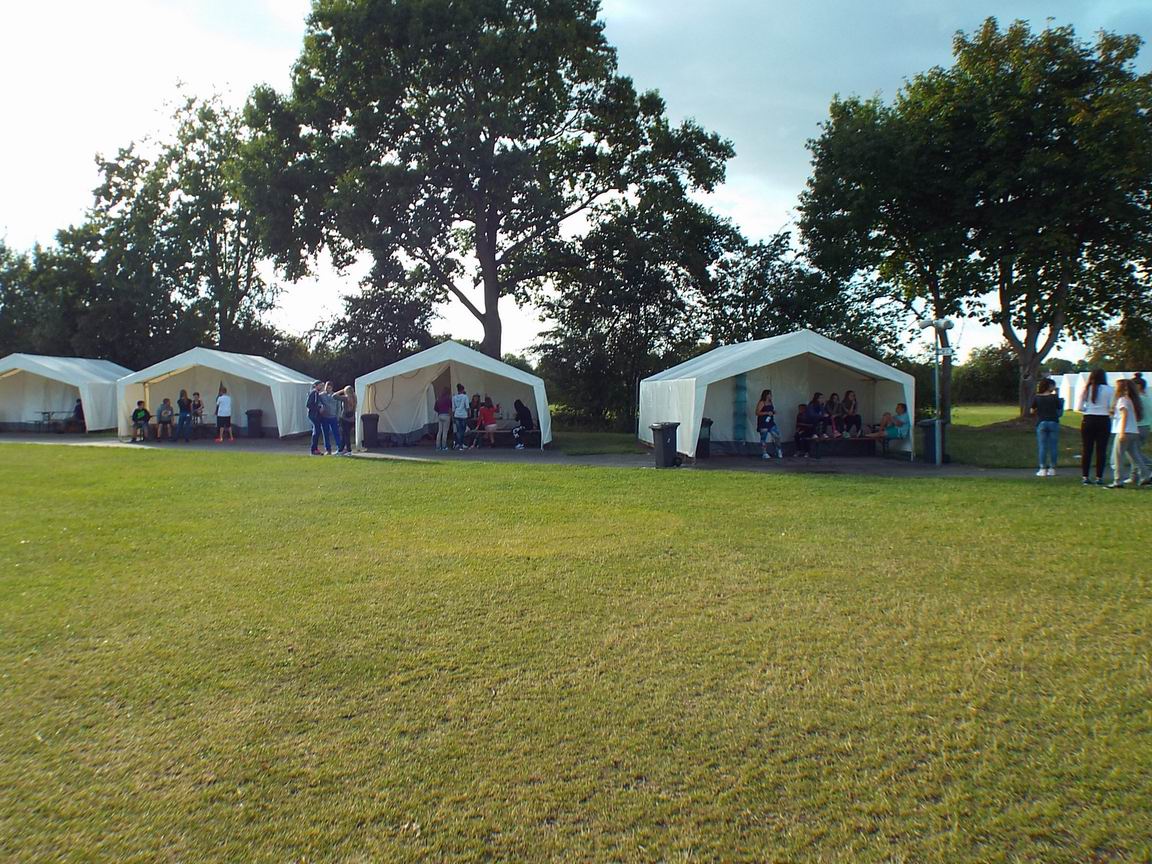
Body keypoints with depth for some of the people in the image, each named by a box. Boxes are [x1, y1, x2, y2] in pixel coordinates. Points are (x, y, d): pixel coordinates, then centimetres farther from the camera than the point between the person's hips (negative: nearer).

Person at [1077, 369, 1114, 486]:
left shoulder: (1085, 389, 1)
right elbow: (1111, 408, -6)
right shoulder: (1109, 390, -4)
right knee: (1101, 450, 3)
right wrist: (1104, 409, 15)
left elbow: (1079, 407, 0)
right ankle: (1099, 477, 3)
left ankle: (1085, 477, 6)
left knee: (1086, 450, 6)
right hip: (1103, 420, -2)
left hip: (1088, 420, 2)